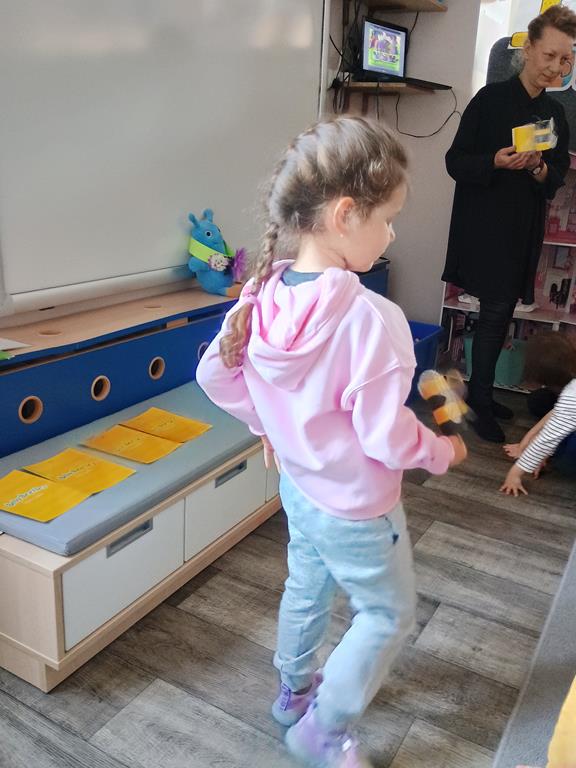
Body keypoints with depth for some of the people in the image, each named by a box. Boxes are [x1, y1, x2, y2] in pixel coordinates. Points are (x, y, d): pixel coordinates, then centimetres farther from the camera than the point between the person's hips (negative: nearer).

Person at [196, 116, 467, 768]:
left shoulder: (263, 296, -12)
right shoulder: (369, 318, -34)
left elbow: (214, 376, -1)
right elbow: (388, 439, -28)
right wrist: (444, 452, -8)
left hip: (297, 482, 7)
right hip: (355, 506, -7)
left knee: (305, 588, 30)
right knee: (389, 615, 19)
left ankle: (294, 690, 53)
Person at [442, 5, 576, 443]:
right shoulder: (491, 99, -5)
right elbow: (455, 162, -6)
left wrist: (540, 169, -11)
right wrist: (495, 162, -23)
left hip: (524, 232, 6)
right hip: (485, 227, -5)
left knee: (502, 313, 11)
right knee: (496, 311, -7)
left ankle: (481, 393, 24)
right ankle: (481, 400, 7)